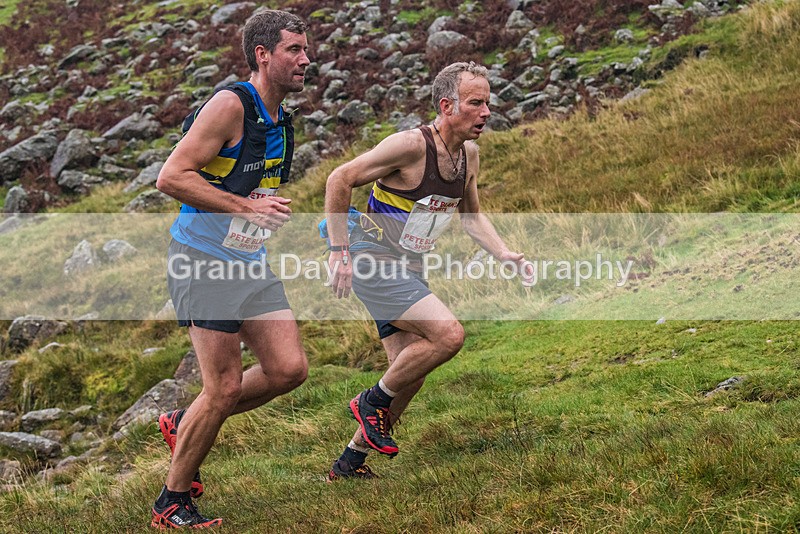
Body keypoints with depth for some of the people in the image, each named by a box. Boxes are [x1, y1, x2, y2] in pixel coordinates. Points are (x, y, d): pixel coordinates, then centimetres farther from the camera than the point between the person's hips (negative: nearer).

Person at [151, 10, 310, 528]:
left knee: (289, 369, 1)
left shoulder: (281, 119, 12)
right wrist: (247, 207, -23)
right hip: (204, 263, -8)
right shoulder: (231, 104, -16)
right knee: (225, 387, -7)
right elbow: (172, 177, -22)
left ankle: (185, 424, 22)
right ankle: (172, 503, 9)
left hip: (252, 263, 8)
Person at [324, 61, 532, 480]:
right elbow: (339, 181, -18)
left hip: (408, 269, 9)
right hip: (373, 260, -9)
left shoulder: (469, 153, 4)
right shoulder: (411, 146, -21)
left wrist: (504, 254, 4)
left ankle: (348, 464, 21)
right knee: (449, 334, -23)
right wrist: (339, 252, -20)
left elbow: (471, 215, 19)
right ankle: (373, 401, -2)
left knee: (410, 374, 8)